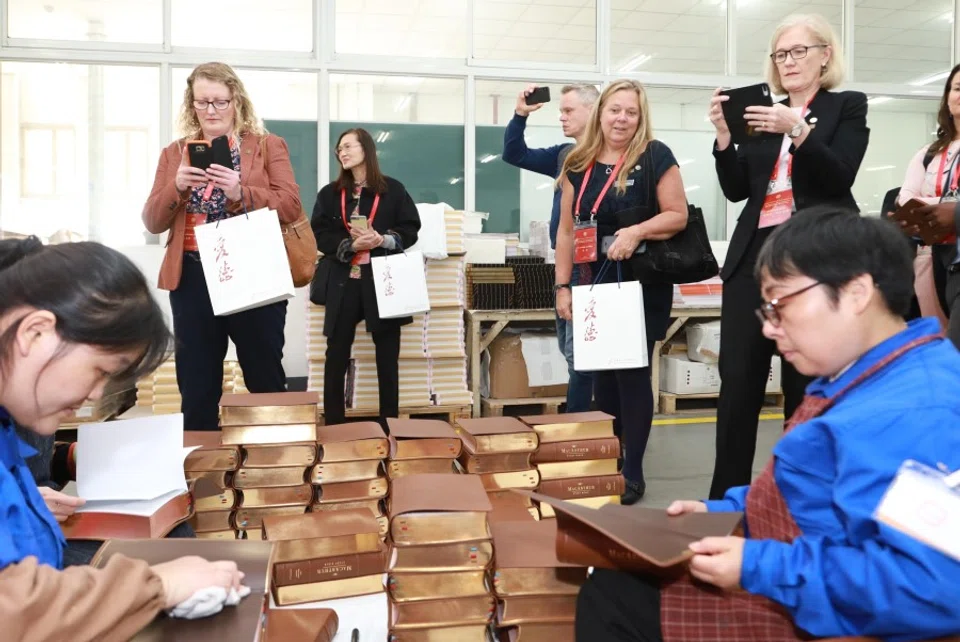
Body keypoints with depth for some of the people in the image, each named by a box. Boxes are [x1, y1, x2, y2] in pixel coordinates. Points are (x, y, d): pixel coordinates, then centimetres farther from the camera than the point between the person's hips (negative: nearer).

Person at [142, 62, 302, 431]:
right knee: (196, 388, 9)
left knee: (266, 383, 7)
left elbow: (291, 207, -6)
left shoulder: (269, 147, 5)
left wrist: (241, 192, -21)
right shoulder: (175, 153, 12)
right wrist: (176, 187, -11)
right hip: (192, 280, 3)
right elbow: (153, 223, 7)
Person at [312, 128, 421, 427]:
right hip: (344, 281, 2)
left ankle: (390, 421, 16)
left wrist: (383, 240, -16)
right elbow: (320, 235, 1)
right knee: (337, 352, 2)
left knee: (387, 353, 5)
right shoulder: (330, 193, 8)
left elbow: (410, 230, 1)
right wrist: (350, 245, -16)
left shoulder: (393, 189, 3)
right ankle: (333, 422, 12)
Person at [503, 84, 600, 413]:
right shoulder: (564, 154, 14)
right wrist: (520, 115, 4)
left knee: (579, 352, -5)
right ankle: (582, 416, 27)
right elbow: (514, 155, 19)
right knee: (568, 347, 15)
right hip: (567, 262, 9)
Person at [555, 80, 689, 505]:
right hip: (596, 285, 4)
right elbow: (566, 231, 9)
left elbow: (678, 215, -8)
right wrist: (563, 286, 4)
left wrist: (636, 232, -24)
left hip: (643, 285, -4)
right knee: (602, 375, 9)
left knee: (632, 376, -1)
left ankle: (632, 473, 13)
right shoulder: (578, 165, 8)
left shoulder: (654, 157, -4)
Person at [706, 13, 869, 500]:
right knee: (737, 379, -2)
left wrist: (798, 130, -18)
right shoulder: (764, 114, 18)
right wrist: (724, 134, -4)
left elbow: (839, 178, -6)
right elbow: (737, 189, 9)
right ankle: (727, 496, 6)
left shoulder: (848, 106, 9)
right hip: (754, 255, 3)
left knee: (806, 382, -1)